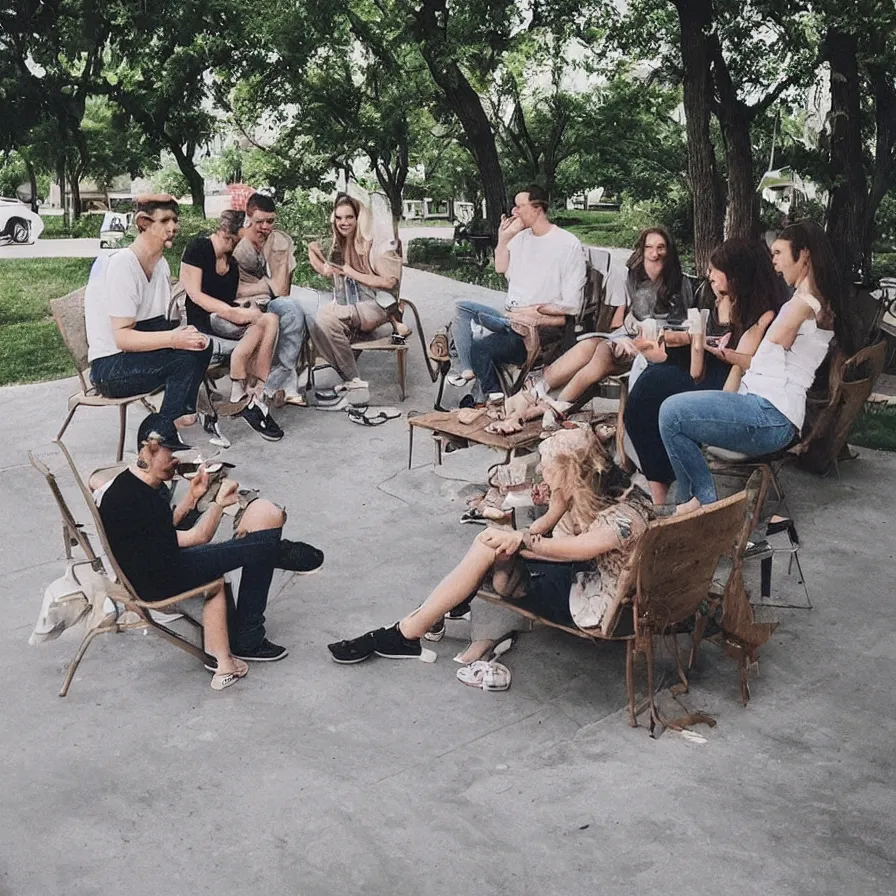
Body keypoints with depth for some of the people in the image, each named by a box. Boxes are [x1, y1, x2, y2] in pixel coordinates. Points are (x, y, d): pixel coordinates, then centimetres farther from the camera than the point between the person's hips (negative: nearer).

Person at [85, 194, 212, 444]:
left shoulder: (161, 265, 8)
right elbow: (122, 337, -23)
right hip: (110, 369, -7)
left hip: (139, 355, 8)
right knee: (187, 357, -25)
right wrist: (174, 339, -35)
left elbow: (159, 325, 4)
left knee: (198, 343, -15)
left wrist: (182, 334, -18)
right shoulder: (121, 265, -18)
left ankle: (179, 413, -9)